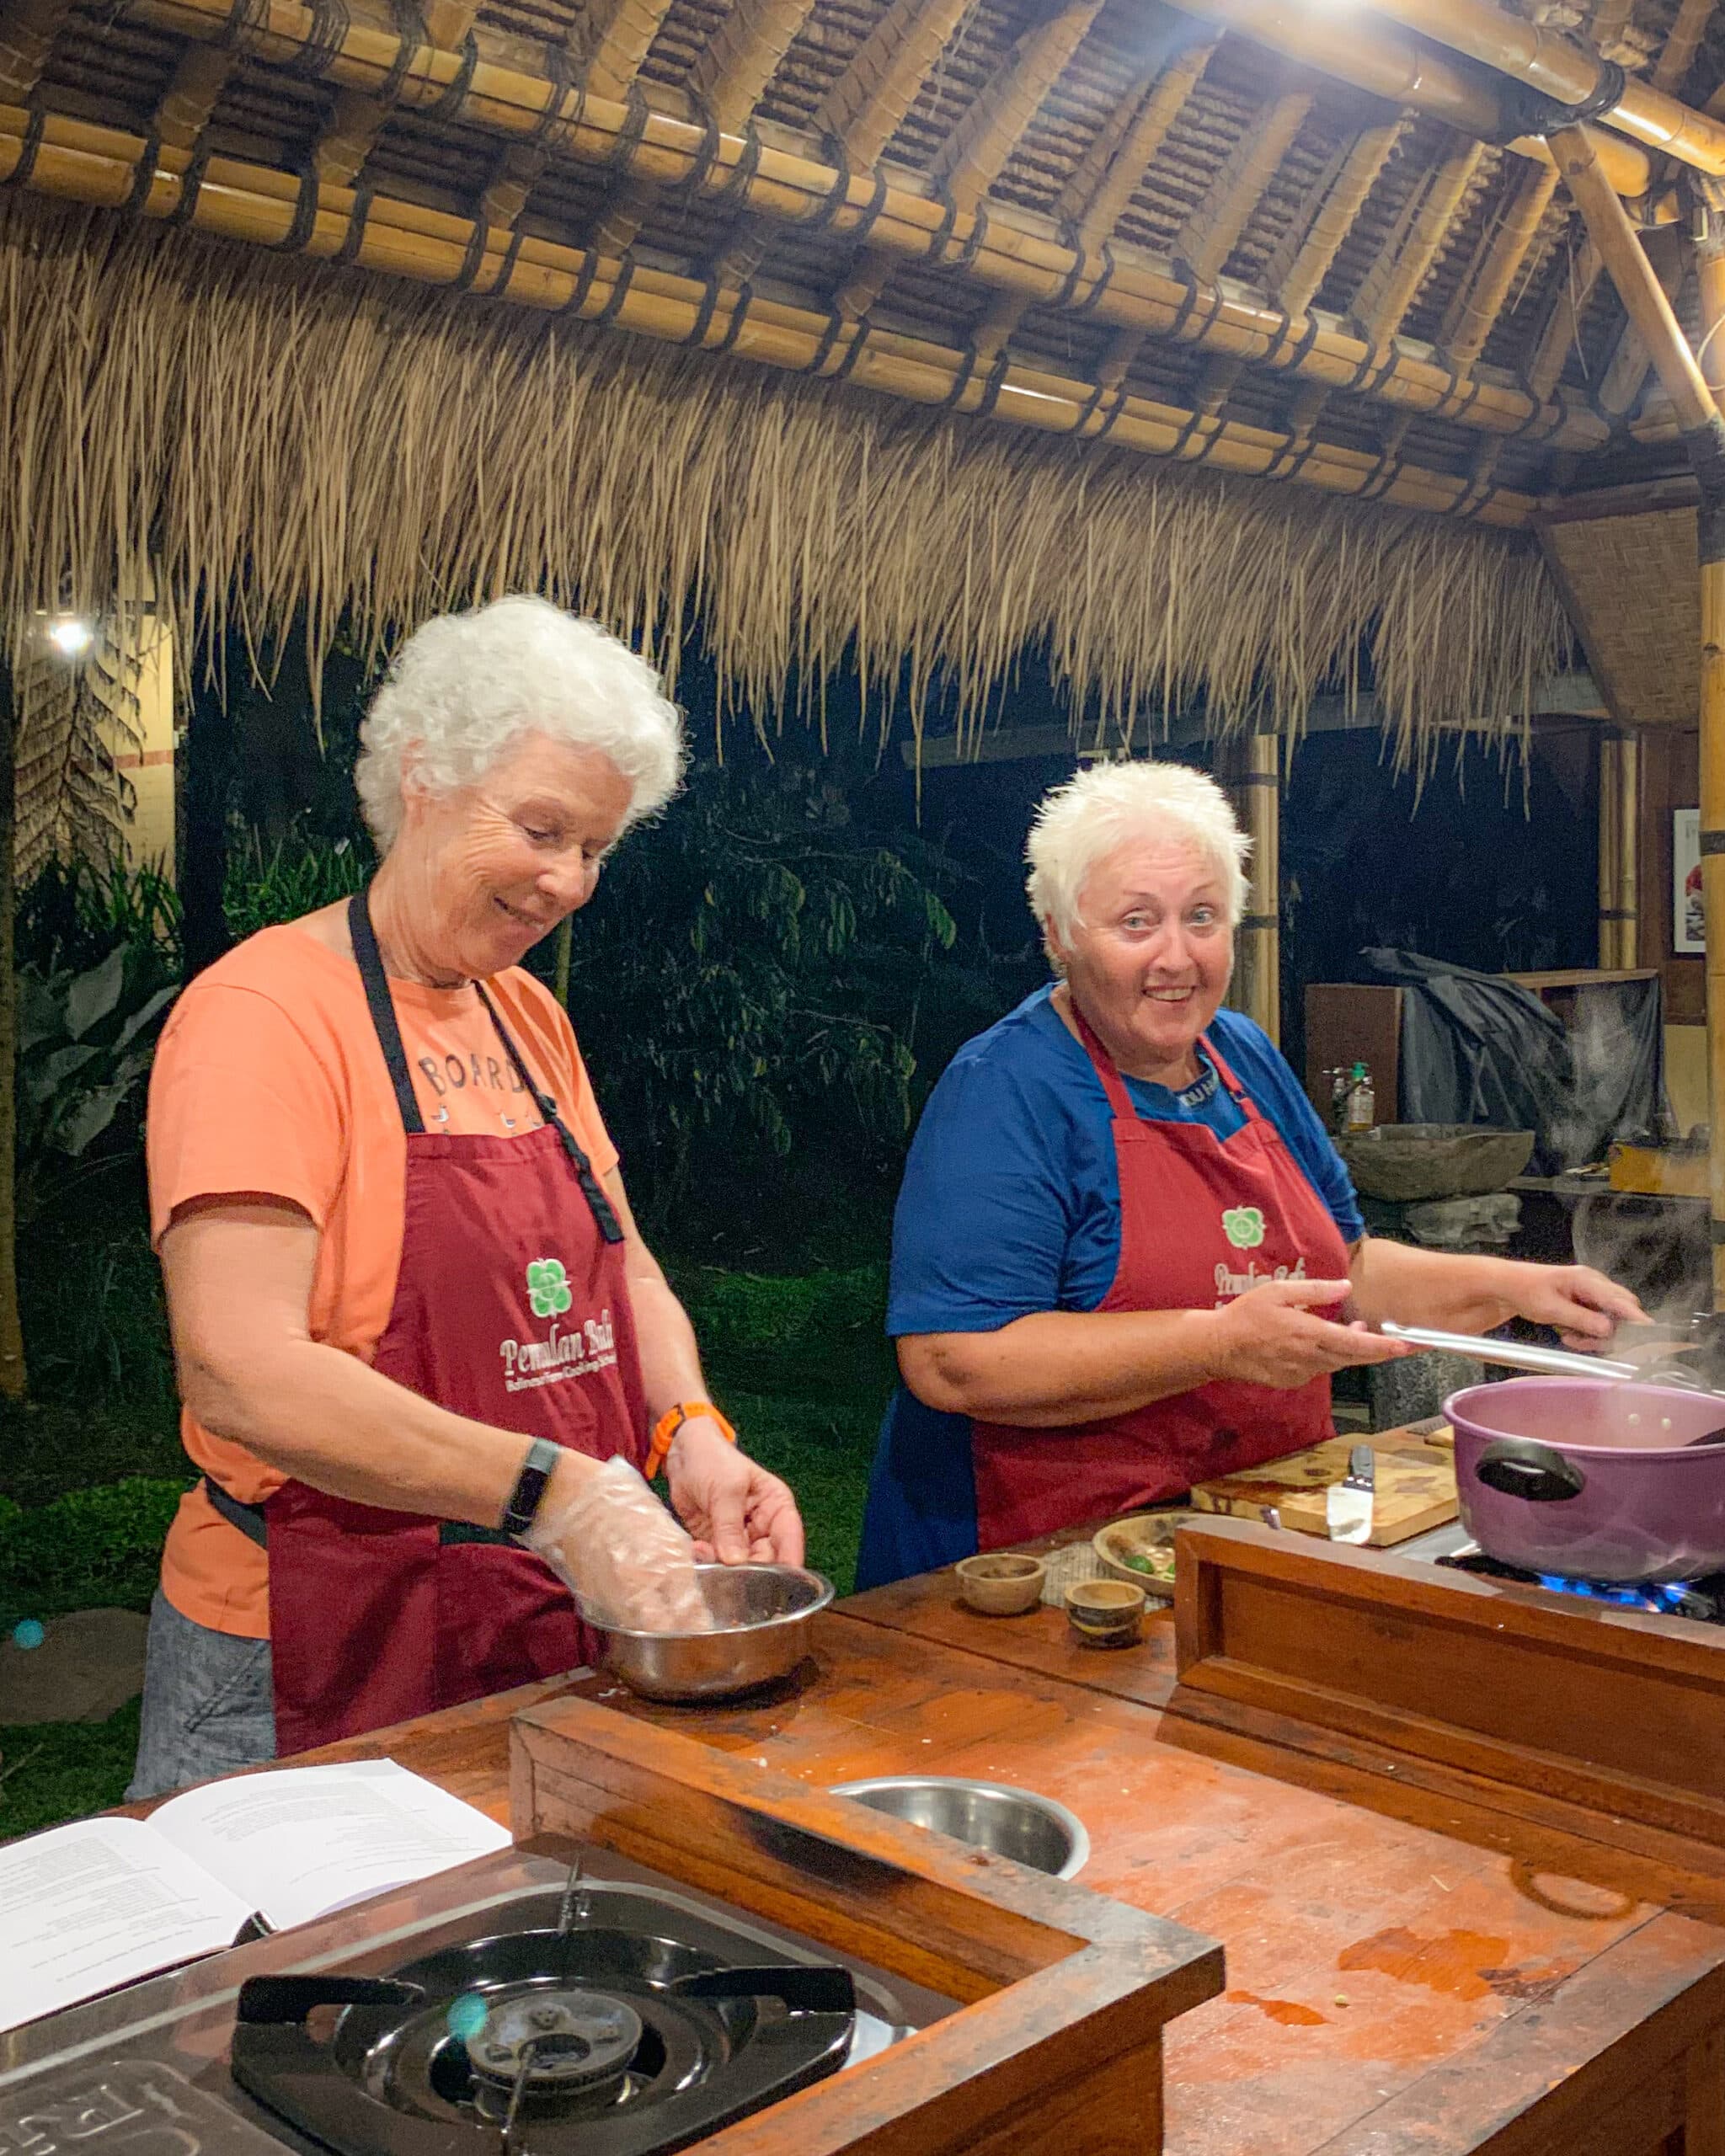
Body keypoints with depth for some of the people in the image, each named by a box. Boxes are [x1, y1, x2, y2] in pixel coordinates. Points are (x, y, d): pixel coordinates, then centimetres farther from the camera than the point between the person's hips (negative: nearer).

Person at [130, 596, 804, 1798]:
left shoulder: (530, 1017, 8)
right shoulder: (268, 1012, -17)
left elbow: (621, 1265, 12)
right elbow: (240, 1374, -26)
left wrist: (691, 1432, -8)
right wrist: (553, 1491, -31)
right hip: (317, 1669, -7)